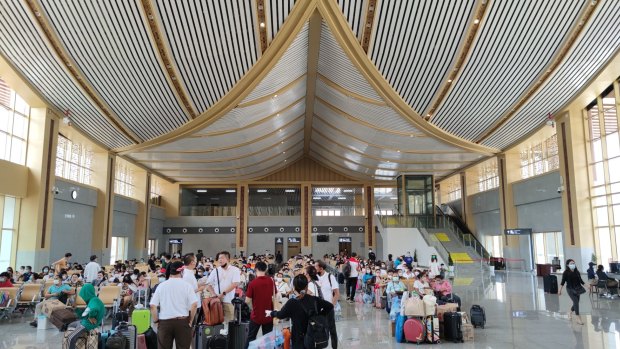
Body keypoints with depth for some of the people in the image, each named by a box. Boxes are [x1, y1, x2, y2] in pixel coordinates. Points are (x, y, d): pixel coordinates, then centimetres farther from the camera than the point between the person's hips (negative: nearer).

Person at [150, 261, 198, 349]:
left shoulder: (161, 285, 2)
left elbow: (153, 306, -2)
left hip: (164, 322, 2)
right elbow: (194, 304, -12)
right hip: (183, 321, -1)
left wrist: (155, 321, 8)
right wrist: (191, 320, 0)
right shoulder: (186, 285, -4)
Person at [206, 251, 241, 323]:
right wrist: (214, 294, -5)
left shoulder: (235, 270, 0)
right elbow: (208, 284, 11)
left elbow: (235, 284, -11)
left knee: (229, 321, -3)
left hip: (229, 301, -3)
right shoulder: (215, 271, 9)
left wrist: (223, 293, -15)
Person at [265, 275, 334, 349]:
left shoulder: (292, 303, -19)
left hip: (299, 338, -4)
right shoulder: (315, 300, -8)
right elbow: (330, 306, -1)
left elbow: (281, 314, -2)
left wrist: (271, 313, 17)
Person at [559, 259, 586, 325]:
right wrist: (560, 290, -12)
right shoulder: (566, 272, -9)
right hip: (570, 289, -5)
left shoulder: (577, 272, 5)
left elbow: (580, 280, 14)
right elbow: (563, 282, -8)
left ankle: (570, 313, 37)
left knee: (576, 303, 10)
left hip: (577, 289, 5)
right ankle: (578, 318, -12)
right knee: (576, 302, -15)